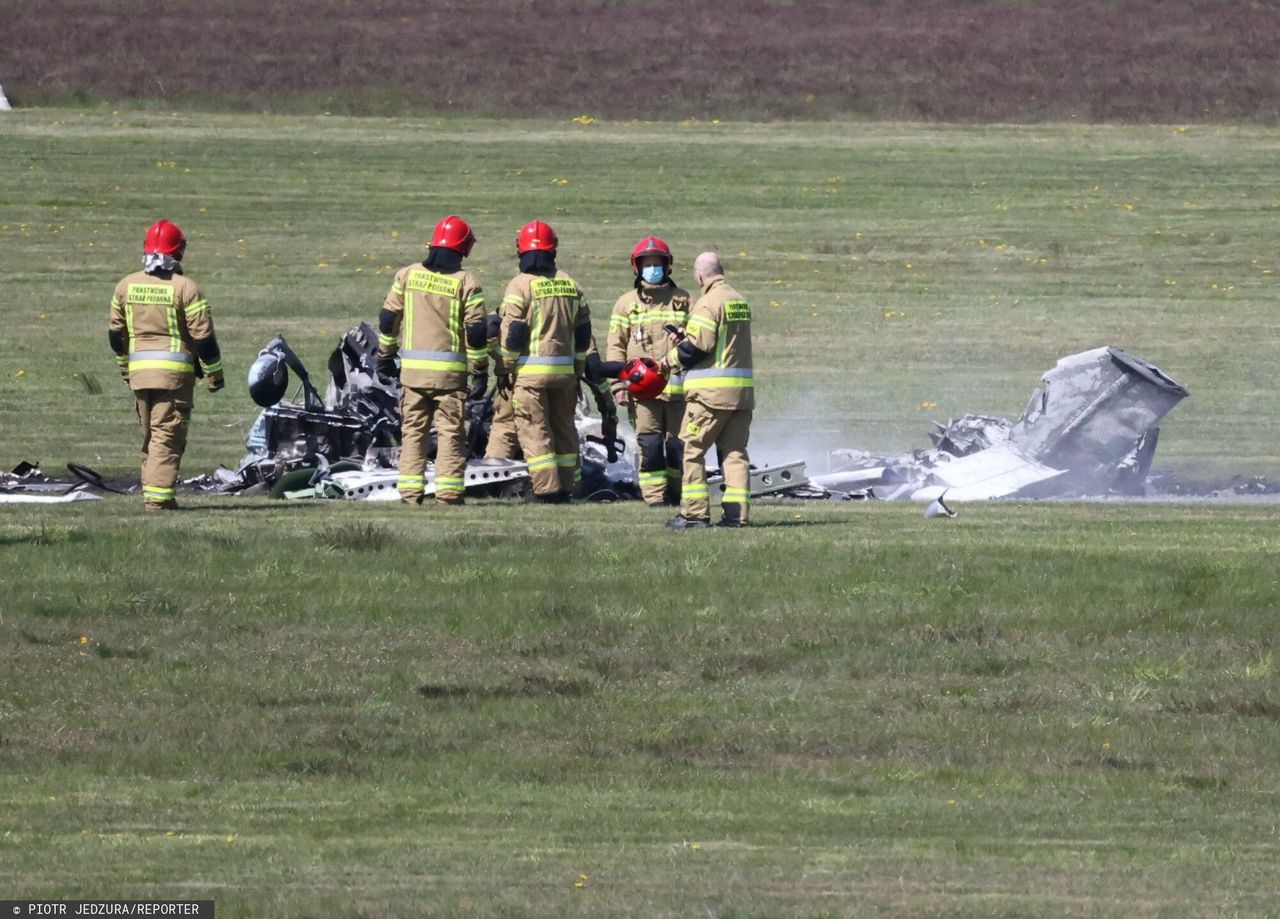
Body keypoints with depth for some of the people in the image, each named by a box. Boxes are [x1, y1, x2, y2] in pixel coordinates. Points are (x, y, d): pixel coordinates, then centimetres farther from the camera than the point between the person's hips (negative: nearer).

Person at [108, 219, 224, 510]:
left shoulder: (126, 286, 7)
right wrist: (214, 374, 2)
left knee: (150, 436, 17)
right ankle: (158, 496, -12)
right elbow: (203, 336, -9)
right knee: (167, 437, -5)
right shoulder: (184, 288, -9)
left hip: (138, 371, 5)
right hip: (175, 372, -5)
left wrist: (124, 366, 29)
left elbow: (116, 333, 15)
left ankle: (152, 493, 19)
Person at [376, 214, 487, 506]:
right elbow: (476, 330, -6)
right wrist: (479, 368, 3)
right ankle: (449, 490, -4)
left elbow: (388, 318, 8)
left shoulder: (408, 275, 4)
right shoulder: (465, 282, -5)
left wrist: (385, 356, 18)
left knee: (413, 430, 9)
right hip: (449, 370, -3)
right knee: (451, 432, 2)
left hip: (412, 368, 3)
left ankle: (409, 490, 5)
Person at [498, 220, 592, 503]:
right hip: (564, 370, 5)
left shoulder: (521, 285, -8)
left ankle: (548, 488, -9)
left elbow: (512, 333, -11)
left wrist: (506, 368, 0)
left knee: (533, 429, -2)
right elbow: (583, 333, 13)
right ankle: (566, 486, 16)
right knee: (563, 427, 14)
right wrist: (577, 371, 20)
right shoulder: (570, 285, 9)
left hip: (530, 370, -5)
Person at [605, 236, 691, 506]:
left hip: (678, 386, 1)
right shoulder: (627, 303, 10)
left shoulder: (683, 300, 12)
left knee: (678, 443, 3)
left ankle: (676, 492, 15)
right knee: (649, 443, -6)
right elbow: (615, 345, 7)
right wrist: (619, 384, -2)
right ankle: (655, 496, -3)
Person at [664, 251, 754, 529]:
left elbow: (697, 347, -15)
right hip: (742, 390, 8)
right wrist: (684, 337, 20)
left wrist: (671, 358, 2)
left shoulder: (708, 303, -12)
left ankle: (695, 512, -4)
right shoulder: (739, 301, 14)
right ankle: (736, 513, 2)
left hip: (711, 391, -8)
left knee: (692, 449, 0)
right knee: (734, 451, 8)